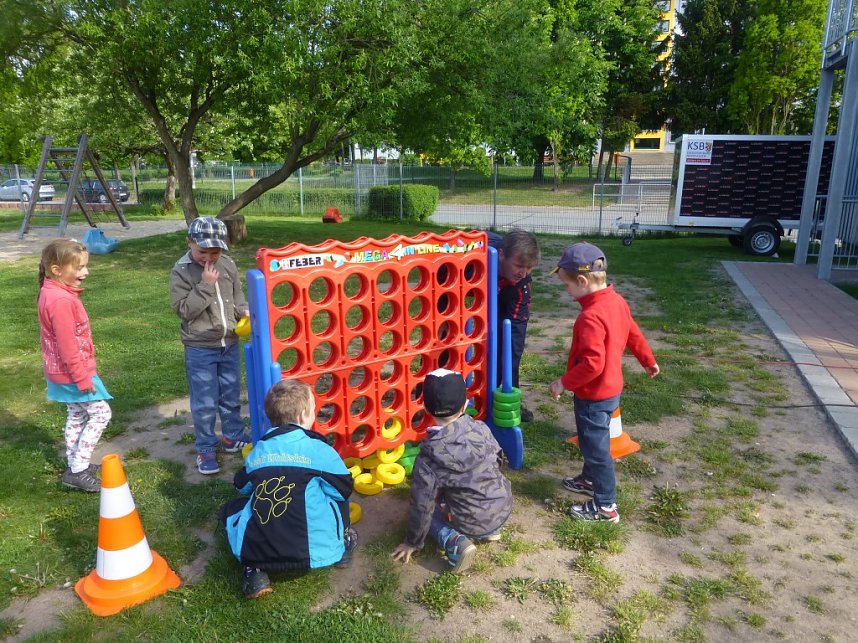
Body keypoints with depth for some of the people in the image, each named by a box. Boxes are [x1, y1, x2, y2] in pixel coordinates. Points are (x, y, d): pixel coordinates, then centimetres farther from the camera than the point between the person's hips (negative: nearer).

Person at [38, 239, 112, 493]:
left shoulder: (52, 292, 6)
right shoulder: (61, 300, -26)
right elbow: (68, 346, -25)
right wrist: (82, 377, -20)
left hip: (64, 373, 10)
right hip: (74, 373, -10)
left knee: (77, 416, 20)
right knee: (100, 414, -1)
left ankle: (75, 466, 32)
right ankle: (78, 470, 4)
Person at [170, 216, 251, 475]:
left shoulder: (228, 265, 1)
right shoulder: (181, 271, -12)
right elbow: (183, 309, -18)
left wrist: (244, 313, -6)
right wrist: (205, 286, -24)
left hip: (230, 344, 4)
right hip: (200, 349, -4)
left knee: (231, 396, 18)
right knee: (204, 403, 3)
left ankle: (233, 436, 36)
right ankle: (206, 448, 19)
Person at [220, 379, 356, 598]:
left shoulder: (257, 451, 9)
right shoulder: (317, 448, -3)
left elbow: (242, 487, 25)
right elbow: (344, 489, 5)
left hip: (253, 551, 2)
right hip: (313, 549, -1)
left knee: (230, 510, 29)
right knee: (337, 495, 20)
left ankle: (254, 568, 12)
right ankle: (342, 544, 29)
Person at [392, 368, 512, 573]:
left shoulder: (429, 455, -23)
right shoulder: (481, 428, -12)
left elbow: (422, 505, -15)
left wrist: (412, 542, 1)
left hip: (471, 525, -5)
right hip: (503, 509, 5)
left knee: (428, 509, 21)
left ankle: (454, 541, -5)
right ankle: (489, 529, 16)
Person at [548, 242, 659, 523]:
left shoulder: (591, 316, -31)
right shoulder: (616, 300, -1)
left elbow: (592, 364, -33)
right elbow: (634, 334, 14)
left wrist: (564, 383, -21)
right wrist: (648, 361, 28)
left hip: (593, 396, -10)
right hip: (610, 388, 10)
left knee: (596, 447, 5)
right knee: (592, 441, 27)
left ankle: (605, 505, 19)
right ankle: (590, 479, 47)